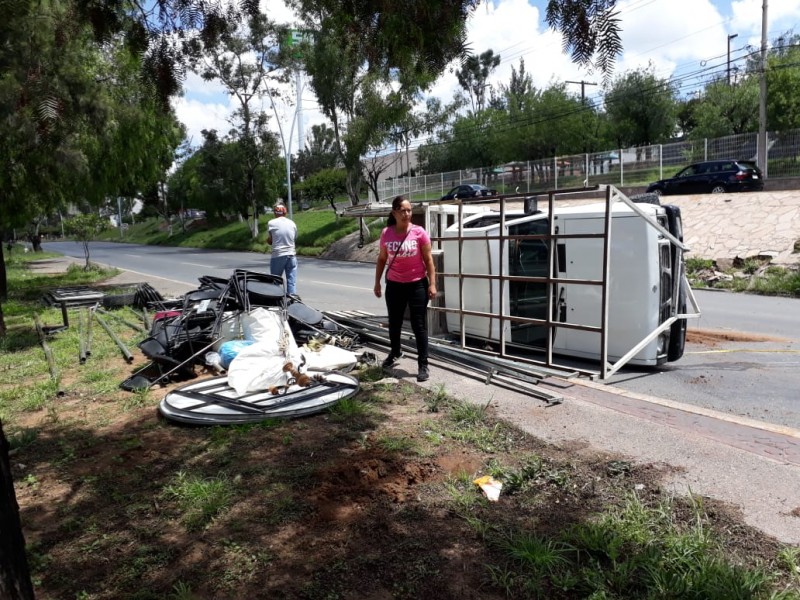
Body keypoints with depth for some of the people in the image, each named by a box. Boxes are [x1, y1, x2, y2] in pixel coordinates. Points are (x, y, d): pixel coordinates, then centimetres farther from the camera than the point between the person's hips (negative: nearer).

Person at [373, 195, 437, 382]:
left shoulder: (419, 232, -10)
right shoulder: (386, 233, -3)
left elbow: (428, 259, -5)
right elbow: (382, 259, 8)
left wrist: (432, 284, -9)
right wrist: (377, 282, 9)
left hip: (417, 285, -3)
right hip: (394, 285, 3)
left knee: (419, 326, 2)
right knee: (394, 323, 18)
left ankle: (423, 365, 11)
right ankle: (395, 353, 43)